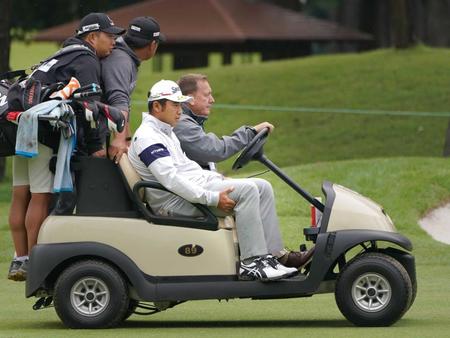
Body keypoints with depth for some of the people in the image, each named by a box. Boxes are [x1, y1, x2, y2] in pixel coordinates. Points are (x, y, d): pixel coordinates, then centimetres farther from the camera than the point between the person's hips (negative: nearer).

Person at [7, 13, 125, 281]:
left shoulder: (65, 56, 28)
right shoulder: (87, 62, -4)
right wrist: (96, 146, -17)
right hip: (46, 133, -10)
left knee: (21, 197, 8)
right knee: (42, 198, -8)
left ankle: (20, 261, 12)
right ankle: (33, 262, -8)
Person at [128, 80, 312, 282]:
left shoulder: (165, 132, 23)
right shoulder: (147, 138, -13)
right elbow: (170, 179, -23)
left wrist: (219, 179, 12)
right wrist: (212, 198, -26)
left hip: (194, 188, 11)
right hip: (175, 202, -11)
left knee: (263, 188, 1)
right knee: (246, 190, -25)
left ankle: (274, 255, -2)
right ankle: (252, 263, -27)